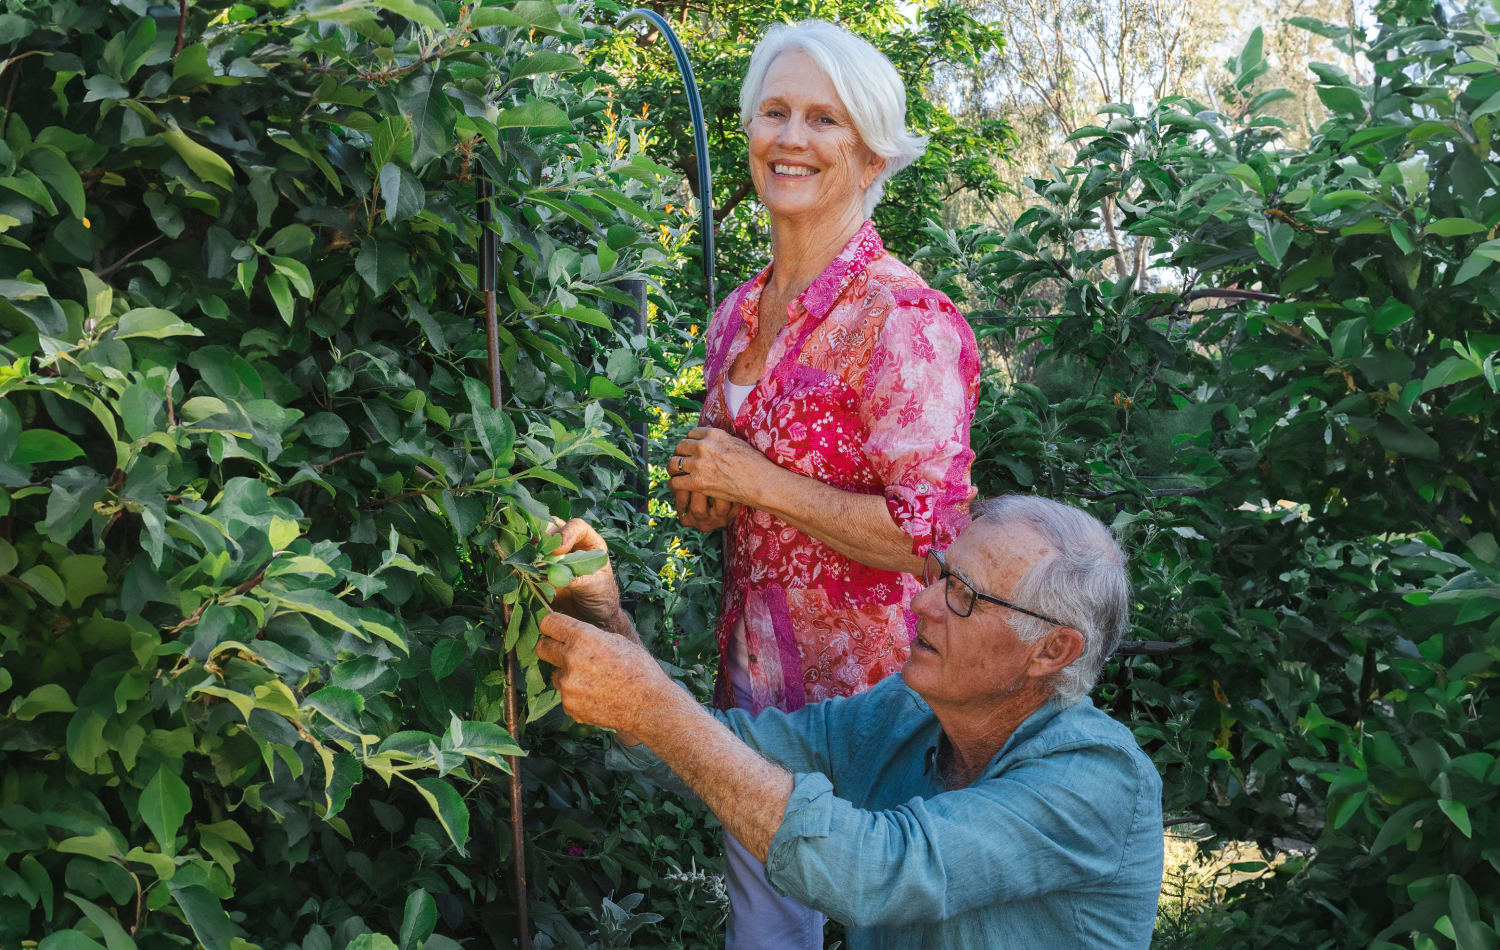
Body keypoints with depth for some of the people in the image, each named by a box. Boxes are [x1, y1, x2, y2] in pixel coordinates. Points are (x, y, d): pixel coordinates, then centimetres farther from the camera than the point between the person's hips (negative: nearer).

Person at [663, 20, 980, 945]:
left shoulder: (905, 321, -18)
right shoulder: (739, 315, 6)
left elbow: (927, 537, -22)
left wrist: (757, 483, -19)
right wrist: (703, 496, -1)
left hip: (861, 690, -7)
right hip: (755, 663, 7)